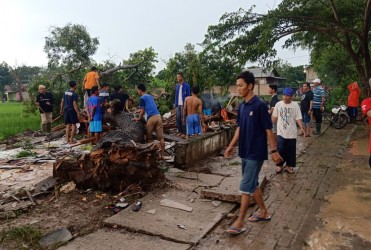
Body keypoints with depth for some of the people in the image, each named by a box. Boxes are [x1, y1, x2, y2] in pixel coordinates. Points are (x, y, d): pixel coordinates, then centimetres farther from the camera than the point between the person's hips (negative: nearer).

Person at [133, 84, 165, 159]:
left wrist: (139, 118, 17)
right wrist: (140, 111, 51)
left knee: (149, 137, 11)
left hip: (151, 117, -6)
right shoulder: (151, 96, 24)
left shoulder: (142, 98, 2)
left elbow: (143, 111, 1)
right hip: (158, 116, 6)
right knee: (160, 137, 1)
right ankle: (162, 155, 1)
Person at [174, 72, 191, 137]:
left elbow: (188, 96, -6)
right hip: (178, 105, 5)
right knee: (178, 118, 7)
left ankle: (184, 132, 5)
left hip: (183, 105, -5)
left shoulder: (186, 86, -5)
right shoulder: (177, 86, 12)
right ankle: (180, 131, 18)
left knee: (183, 119, -2)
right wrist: (176, 105, 10)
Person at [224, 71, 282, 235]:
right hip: (245, 152, 8)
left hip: (256, 153, -8)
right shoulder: (242, 106, 7)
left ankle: (240, 222, 5)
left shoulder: (259, 106, -16)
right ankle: (263, 212, 34)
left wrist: (274, 151, -12)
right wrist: (231, 146, 14)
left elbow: (268, 129, -13)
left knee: (245, 187, -4)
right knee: (253, 185, 17)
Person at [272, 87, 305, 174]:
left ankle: (288, 165, 24)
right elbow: (274, 117, 9)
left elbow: (298, 118, -8)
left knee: (290, 150, 8)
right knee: (280, 149, -5)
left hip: (291, 132, 0)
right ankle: (280, 165, 13)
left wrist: (301, 128, -21)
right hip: (281, 132, 0)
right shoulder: (278, 104, 1)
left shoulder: (295, 105, -4)